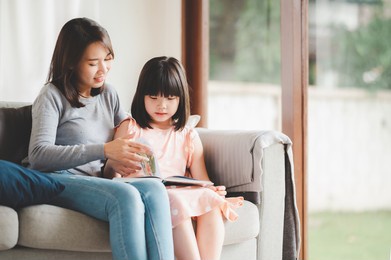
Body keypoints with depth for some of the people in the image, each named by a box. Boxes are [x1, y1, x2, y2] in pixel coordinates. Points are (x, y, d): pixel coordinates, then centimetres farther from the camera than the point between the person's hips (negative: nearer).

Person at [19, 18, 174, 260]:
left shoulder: (108, 94, 19)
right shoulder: (53, 96, 0)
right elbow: (38, 156, -14)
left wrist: (123, 161, -3)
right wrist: (104, 150, -24)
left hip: (98, 182, 5)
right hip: (59, 181, -5)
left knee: (154, 188, -30)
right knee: (126, 196, -36)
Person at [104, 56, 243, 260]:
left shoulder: (188, 135, 21)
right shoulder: (130, 128, 15)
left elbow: (201, 179, 15)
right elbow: (111, 168, 8)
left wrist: (213, 191, -9)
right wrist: (116, 176, -18)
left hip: (182, 193, 3)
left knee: (210, 202, -29)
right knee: (176, 204, -36)